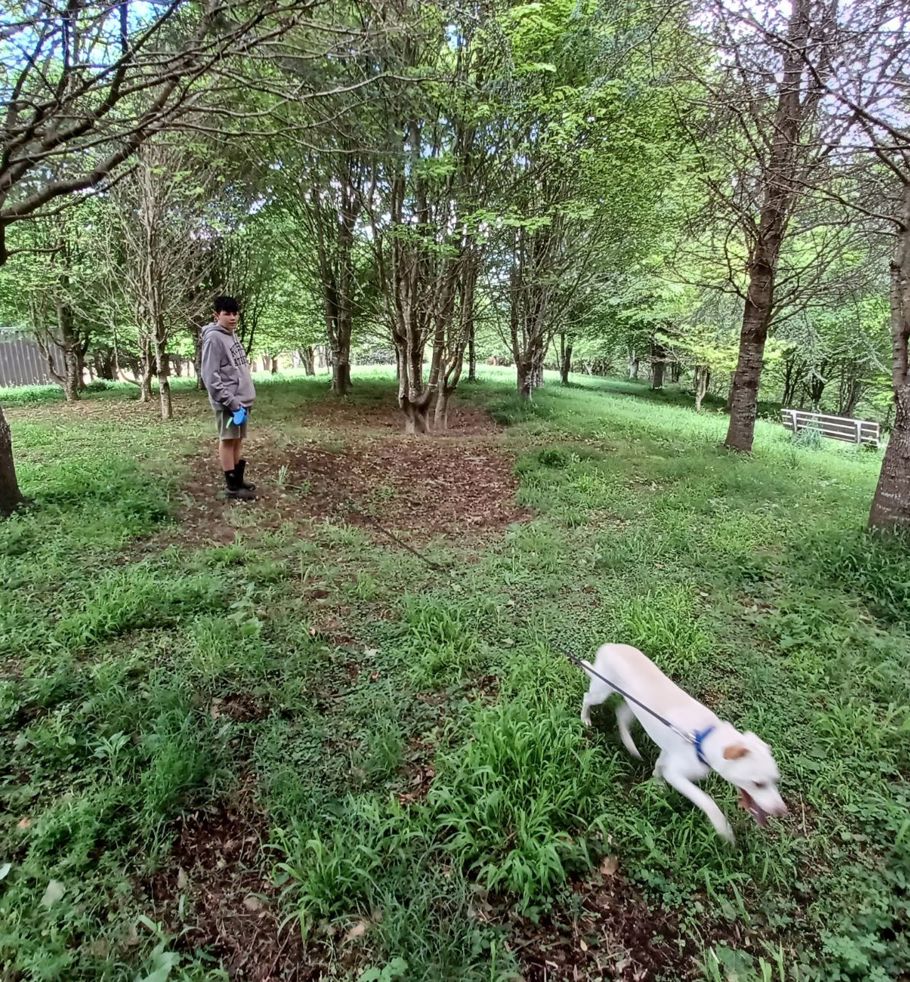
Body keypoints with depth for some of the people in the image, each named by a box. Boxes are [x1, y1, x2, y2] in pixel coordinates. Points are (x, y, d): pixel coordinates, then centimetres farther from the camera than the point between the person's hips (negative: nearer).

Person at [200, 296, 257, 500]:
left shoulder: (233, 335, 14)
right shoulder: (213, 338, -13)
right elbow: (210, 376, -18)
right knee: (228, 440, -2)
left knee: (238, 440, 13)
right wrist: (231, 402, -21)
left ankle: (238, 480, 23)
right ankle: (232, 486, 4)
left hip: (241, 399, 8)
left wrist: (246, 398, 14)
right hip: (228, 402, -8)